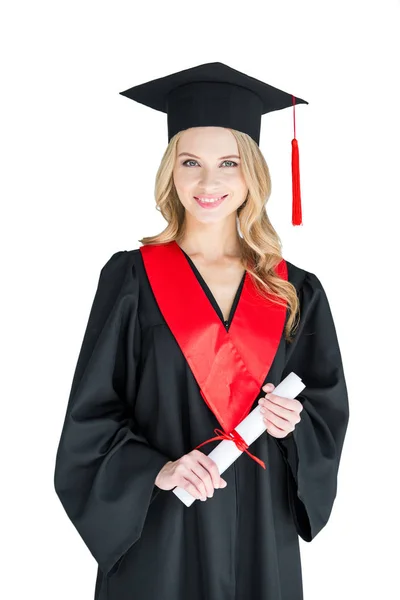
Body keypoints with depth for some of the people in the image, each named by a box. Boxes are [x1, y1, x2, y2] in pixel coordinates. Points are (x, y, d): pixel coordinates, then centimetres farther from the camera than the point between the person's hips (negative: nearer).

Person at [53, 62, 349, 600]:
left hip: (261, 524, 3)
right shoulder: (132, 277, -6)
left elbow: (329, 405, 6)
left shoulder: (296, 291, 1)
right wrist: (155, 470, -19)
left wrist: (295, 423, -13)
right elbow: (92, 411, -6)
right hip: (157, 529, -2)